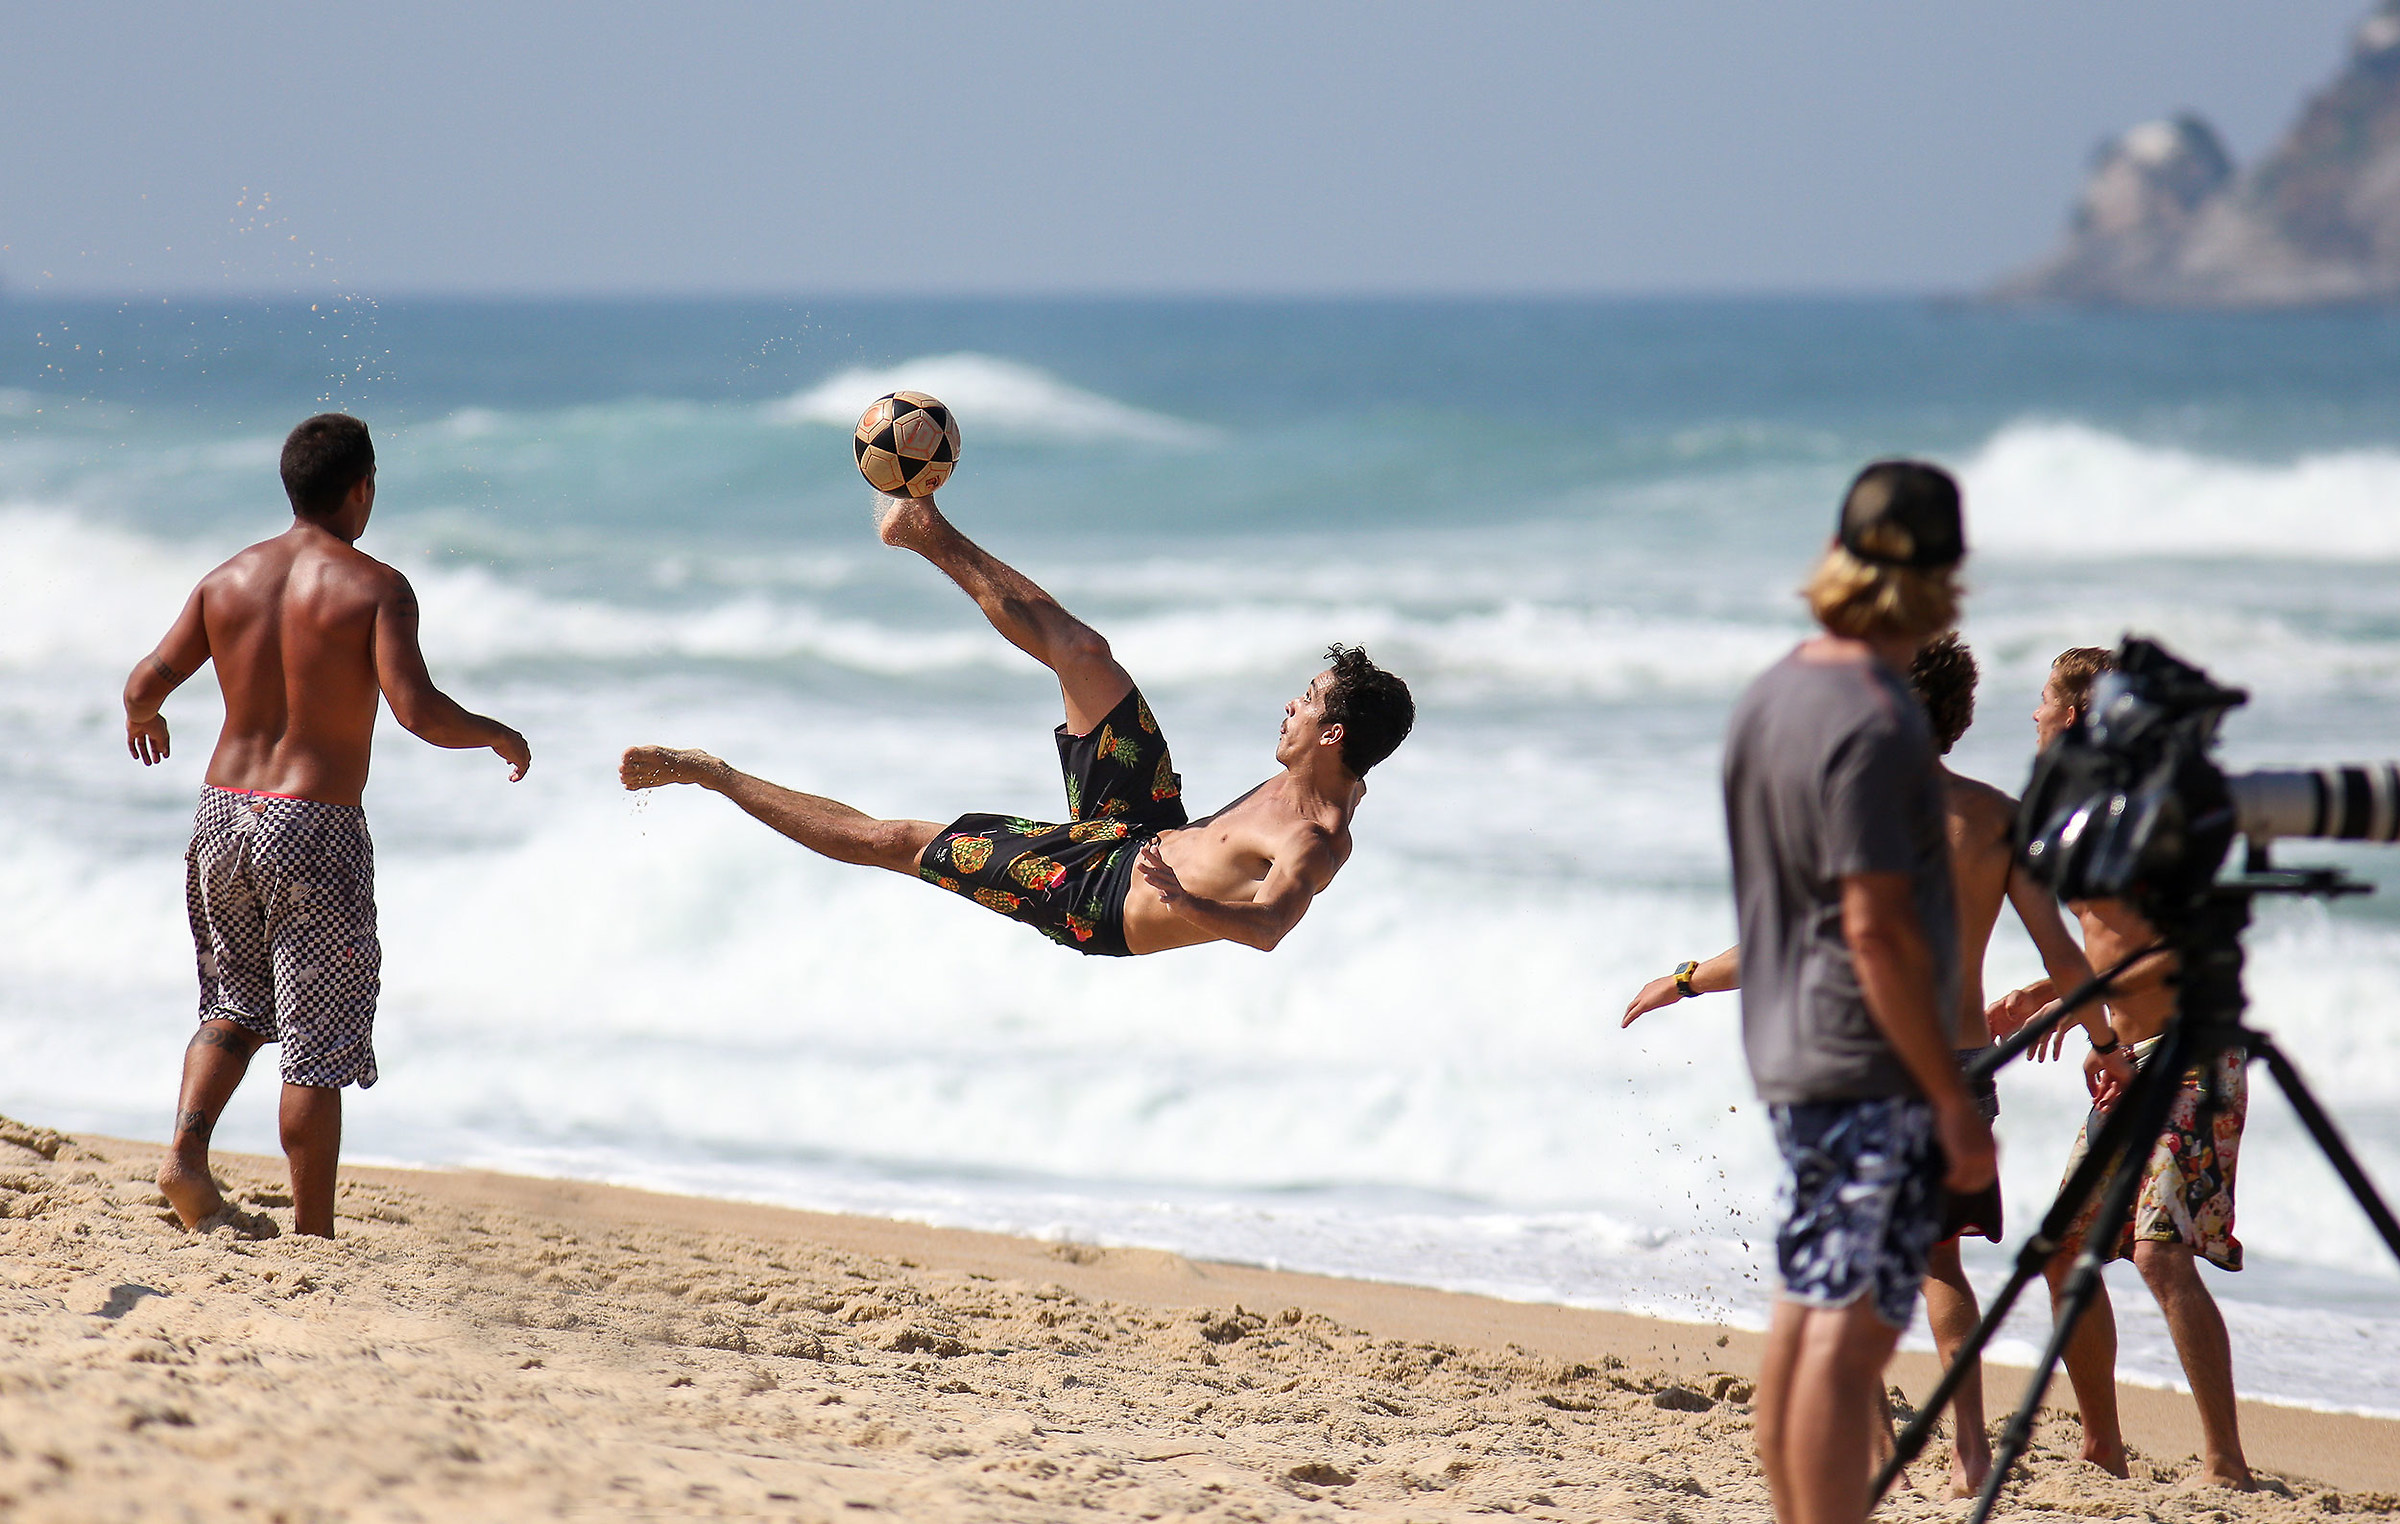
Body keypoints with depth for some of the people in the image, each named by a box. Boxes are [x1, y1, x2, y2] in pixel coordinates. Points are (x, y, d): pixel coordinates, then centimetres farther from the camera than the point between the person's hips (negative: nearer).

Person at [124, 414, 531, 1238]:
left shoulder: (228, 580, 6)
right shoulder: (375, 588, -8)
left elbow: (145, 684, 4)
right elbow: (416, 709, -19)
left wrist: (142, 718, 28)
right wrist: (497, 735, -1)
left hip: (223, 819, 5)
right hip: (316, 830, -5)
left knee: (236, 1007, 21)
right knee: (317, 1043, 2)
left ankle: (188, 1147, -2)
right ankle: (312, 1233, 5)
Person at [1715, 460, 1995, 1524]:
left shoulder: (1766, 698, 11)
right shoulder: (1873, 724, -17)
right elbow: (1876, 928, -21)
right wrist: (1953, 1099, -17)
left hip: (1785, 1050, 9)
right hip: (1873, 1068, -9)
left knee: (1802, 1316, 13)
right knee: (1851, 1329, -9)